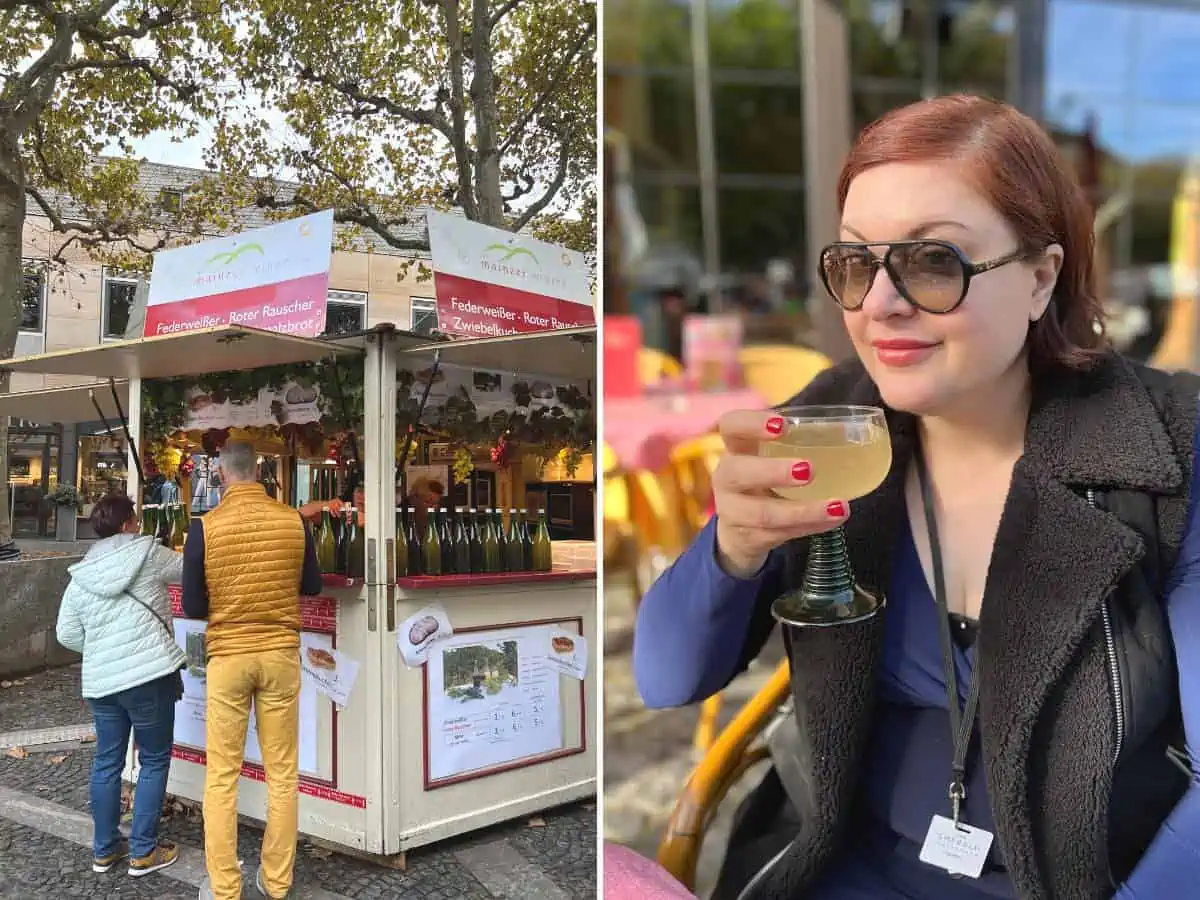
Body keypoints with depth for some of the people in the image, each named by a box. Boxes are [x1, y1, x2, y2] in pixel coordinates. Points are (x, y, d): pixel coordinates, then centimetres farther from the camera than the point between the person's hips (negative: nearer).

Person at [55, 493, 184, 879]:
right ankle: (143, 851, 11)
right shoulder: (149, 553, -4)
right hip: (149, 674, -5)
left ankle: (104, 849, 26)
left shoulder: (80, 575, 9)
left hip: (100, 680, 5)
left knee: (107, 762, 16)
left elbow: (67, 635, 11)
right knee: (154, 761, 7)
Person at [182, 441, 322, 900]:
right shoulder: (294, 522, -5)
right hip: (281, 654, 2)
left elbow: (193, 608, -3)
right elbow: (312, 587, 9)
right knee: (282, 772, 11)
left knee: (221, 776, 8)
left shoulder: (205, 527, -10)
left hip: (227, 657, -1)